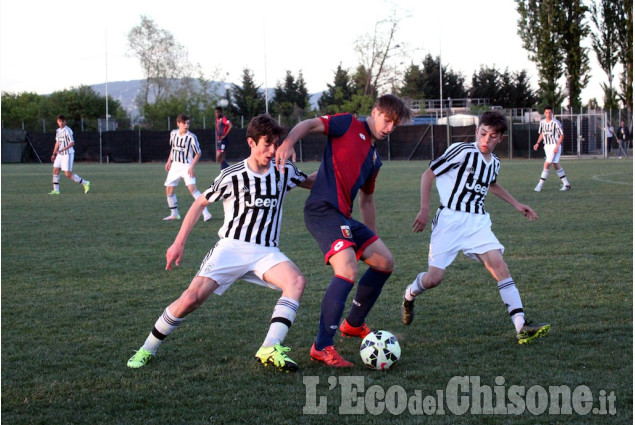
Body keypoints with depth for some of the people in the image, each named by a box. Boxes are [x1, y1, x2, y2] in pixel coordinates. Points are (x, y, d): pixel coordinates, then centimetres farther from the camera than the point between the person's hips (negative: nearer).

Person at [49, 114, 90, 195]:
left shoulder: (67, 130, -13)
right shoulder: (58, 131, 12)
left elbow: (72, 143, -19)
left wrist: (62, 149, -28)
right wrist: (54, 154, 23)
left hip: (68, 154, -8)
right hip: (60, 154, 8)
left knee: (68, 174, -9)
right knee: (55, 170, 0)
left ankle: (85, 183, 4)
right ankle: (56, 190, 4)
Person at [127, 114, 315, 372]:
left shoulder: (284, 172, 5)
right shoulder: (232, 177, -4)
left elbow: (310, 182, 26)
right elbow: (200, 204, 7)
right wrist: (179, 243, 4)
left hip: (266, 252, 3)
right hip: (232, 247, -3)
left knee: (296, 281, -29)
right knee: (191, 298, -19)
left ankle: (269, 349, -35)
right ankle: (147, 350, 1)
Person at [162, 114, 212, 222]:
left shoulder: (191, 137, -15)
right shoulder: (173, 133, 2)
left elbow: (198, 153, -9)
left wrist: (192, 167, -17)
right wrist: (169, 161, 18)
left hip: (187, 166, -6)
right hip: (175, 165, 6)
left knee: (192, 188, -22)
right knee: (169, 189, 7)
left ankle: (206, 213, -23)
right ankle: (174, 214, 24)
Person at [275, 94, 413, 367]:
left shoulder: (374, 158, 25)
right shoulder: (349, 125, 3)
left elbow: (366, 200, 33)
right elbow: (309, 125, -8)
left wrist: (372, 236, 34)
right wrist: (288, 142, -28)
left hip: (344, 218, 9)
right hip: (323, 209, -9)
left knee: (385, 263, 14)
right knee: (348, 271, -25)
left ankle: (353, 324, 31)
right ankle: (322, 347, -20)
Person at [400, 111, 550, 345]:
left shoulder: (494, 162, 12)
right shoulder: (463, 151, -9)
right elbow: (428, 174, -4)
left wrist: (517, 204, 33)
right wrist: (424, 210, -9)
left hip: (478, 222, 5)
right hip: (450, 220, -5)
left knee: (498, 264, -15)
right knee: (434, 277, -9)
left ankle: (521, 328, -21)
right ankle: (409, 295, 29)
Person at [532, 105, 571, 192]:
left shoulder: (556, 123, -13)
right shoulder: (542, 122, 6)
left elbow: (562, 135, -10)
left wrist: (557, 146, -17)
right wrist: (537, 143, 9)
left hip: (555, 146, -7)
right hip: (547, 146, 7)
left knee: (547, 165, -12)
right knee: (556, 166, 10)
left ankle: (540, 185, -8)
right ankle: (566, 184, 18)